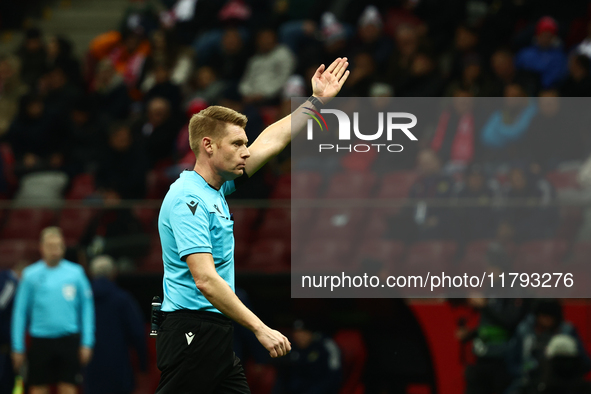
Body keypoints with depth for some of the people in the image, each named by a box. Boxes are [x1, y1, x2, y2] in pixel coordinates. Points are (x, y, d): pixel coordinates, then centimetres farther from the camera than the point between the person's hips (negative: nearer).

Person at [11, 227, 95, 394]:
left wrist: (87, 343, 1)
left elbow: (87, 308, 7)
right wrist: (17, 347, 1)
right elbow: (20, 312, 5)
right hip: (41, 341, 0)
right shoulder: (31, 275, 2)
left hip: (69, 341, 0)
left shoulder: (75, 273, 3)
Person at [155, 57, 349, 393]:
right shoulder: (189, 199, -16)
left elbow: (272, 141, 26)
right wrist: (260, 329, -26)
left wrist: (317, 100, 29)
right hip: (191, 331, -10)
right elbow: (205, 280, -24)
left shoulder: (216, 187, 13)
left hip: (218, 334, 10)